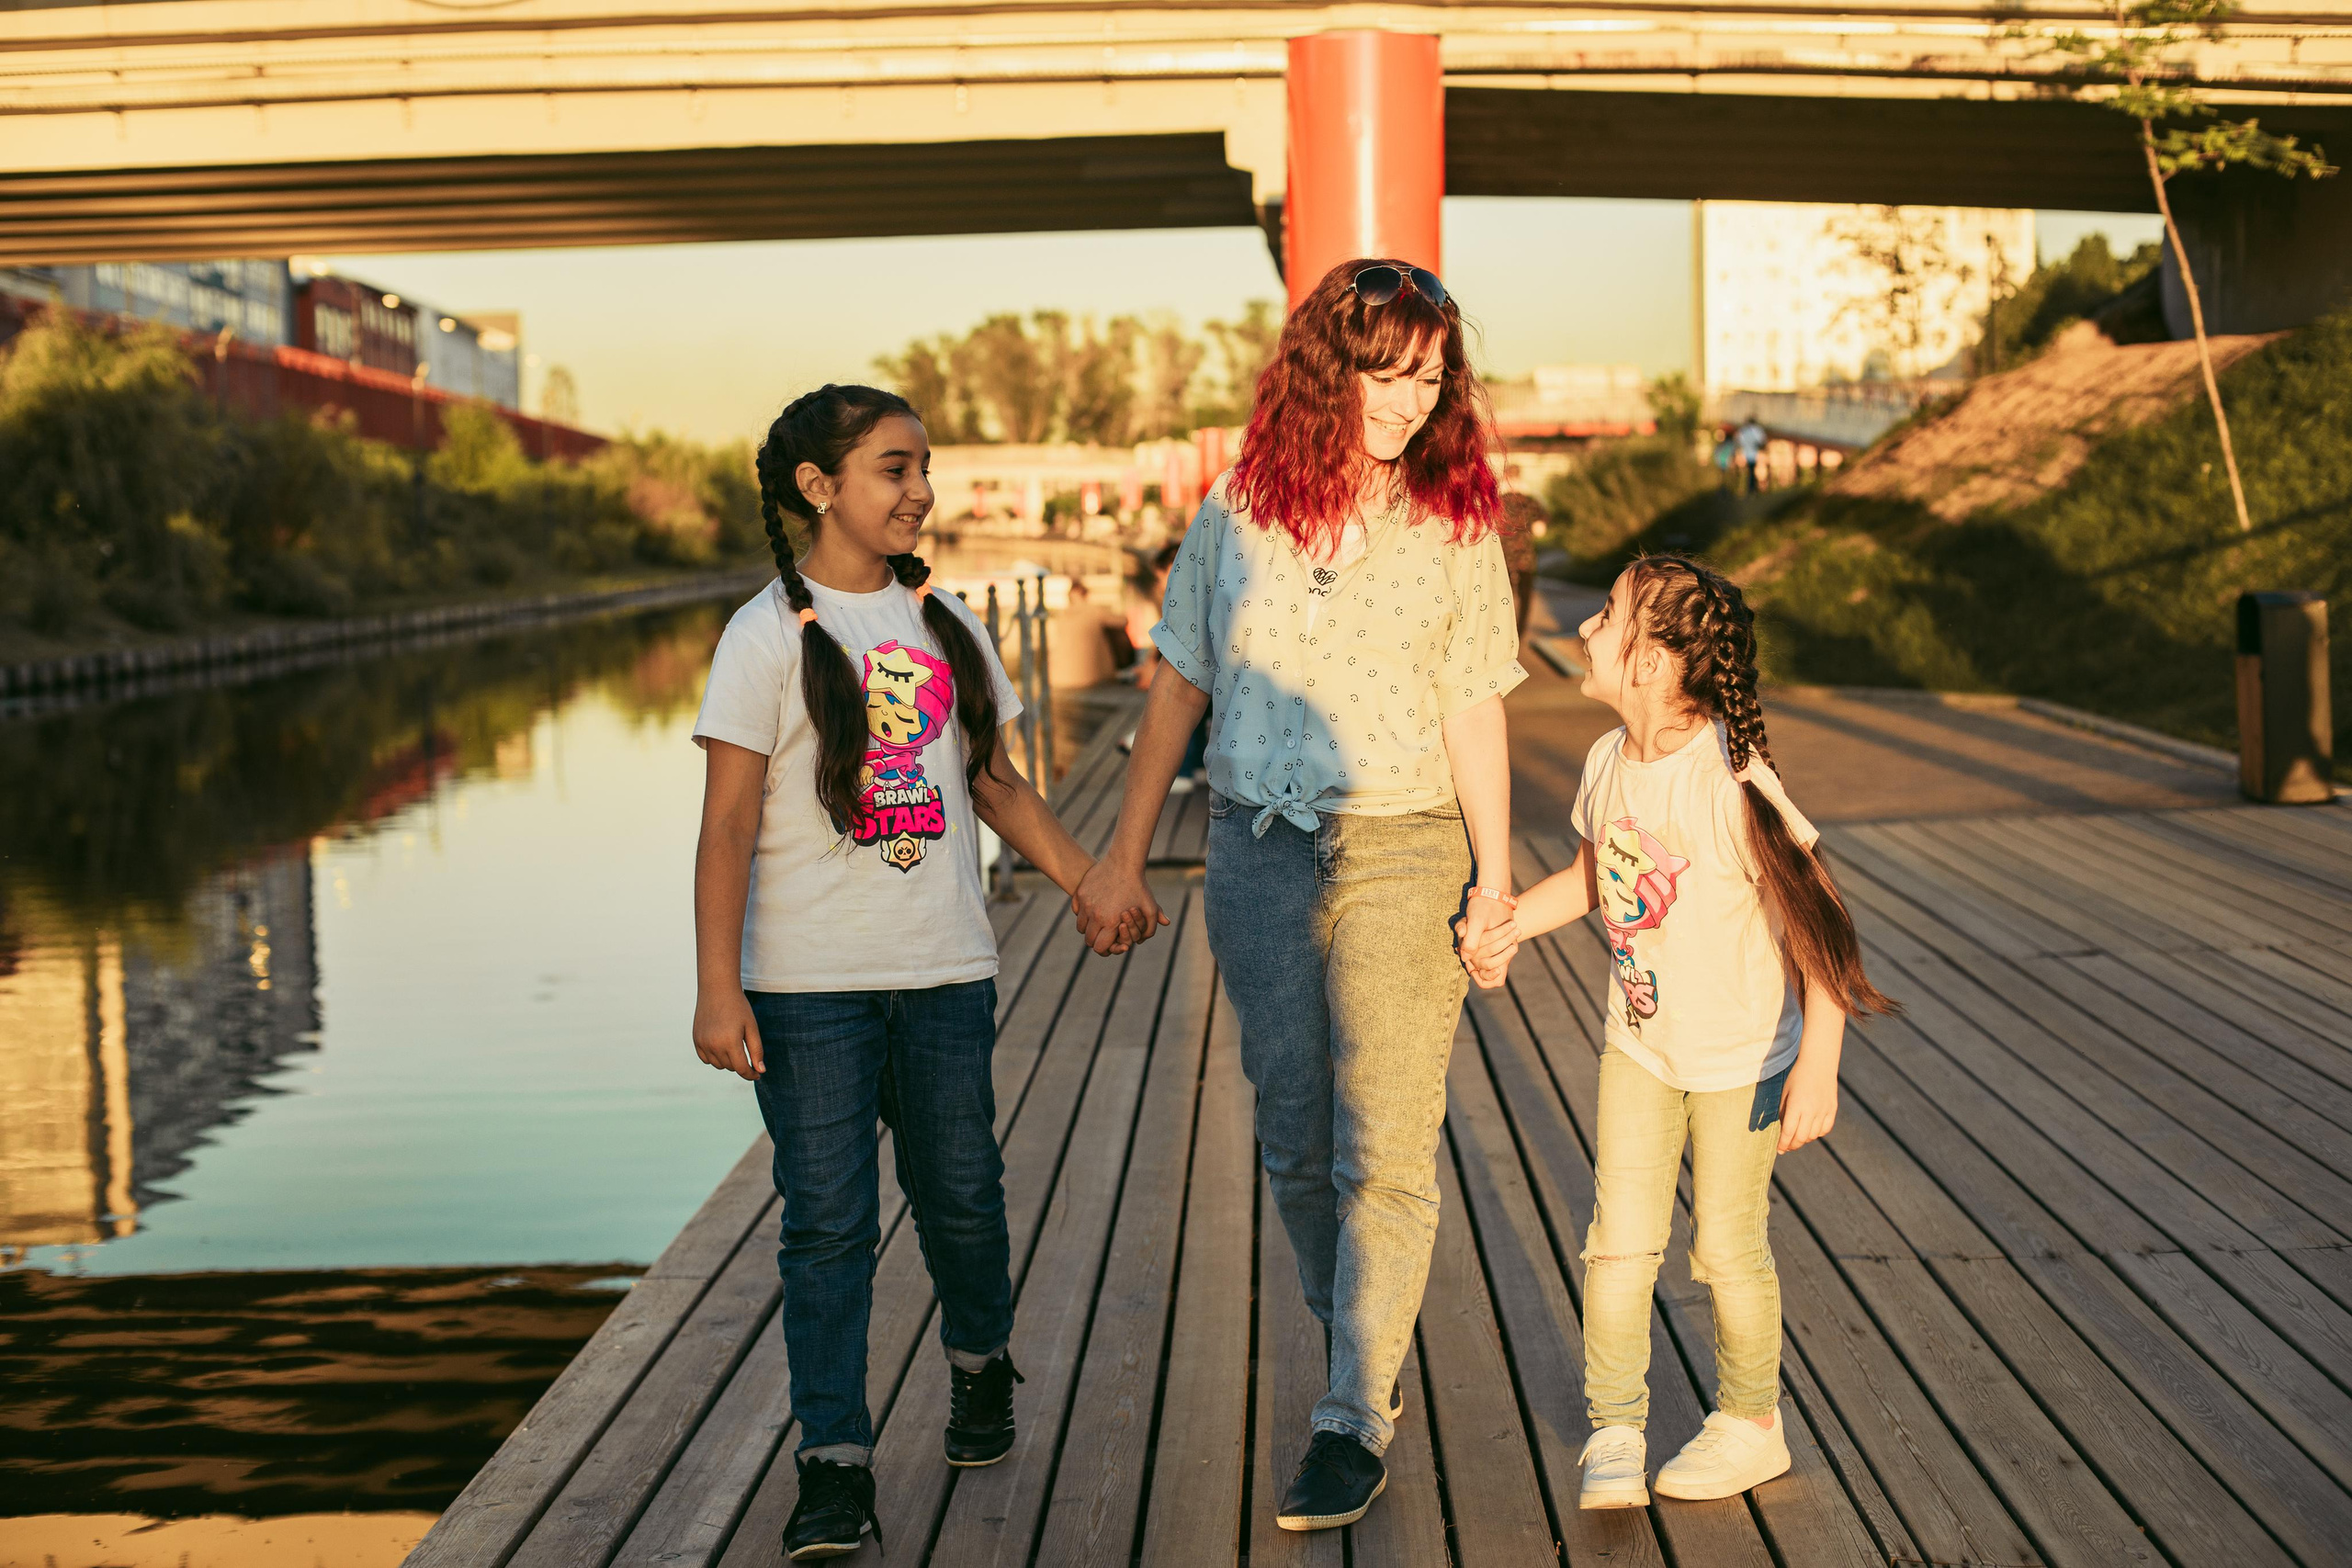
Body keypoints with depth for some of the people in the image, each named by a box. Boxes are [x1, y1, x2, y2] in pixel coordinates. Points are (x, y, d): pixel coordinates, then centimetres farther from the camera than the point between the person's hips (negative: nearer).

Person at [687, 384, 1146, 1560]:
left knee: (959, 1190, 12)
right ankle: (835, 1468, 2)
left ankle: (980, 1365, 39)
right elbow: (727, 827, -9)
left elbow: (993, 780, 19)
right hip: (809, 982, -4)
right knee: (827, 1220, -4)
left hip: (943, 972, 4)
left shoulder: (943, 624, 10)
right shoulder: (769, 637, -6)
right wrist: (716, 991, -14)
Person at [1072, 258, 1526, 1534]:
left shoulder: (1453, 529, 0)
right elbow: (1178, 690, 9)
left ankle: (1355, 1420, 3)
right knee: (1293, 1141, 10)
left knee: (1383, 1150, -4)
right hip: (1258, 854, 2)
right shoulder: (1236, 516, 3)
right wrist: (1123, 856, 9)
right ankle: (1362, 1350, 30)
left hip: (1402, 855, -2)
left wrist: (1494, 878, -3)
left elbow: (1474, 716, 1)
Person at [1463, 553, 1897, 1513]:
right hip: (1639, 1044, 5)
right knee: (1619, 1241, 3)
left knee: (1728, 1247, 8)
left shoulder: (1730, 779, -28)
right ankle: (1614, 1432, 15)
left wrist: (1819, 1065, -25)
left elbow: (1816, 920, -24)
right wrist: (1511, 925, 5)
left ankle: (1751, 1426, 29)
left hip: (1741, 1052, -5)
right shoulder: (1609, 761, -5)